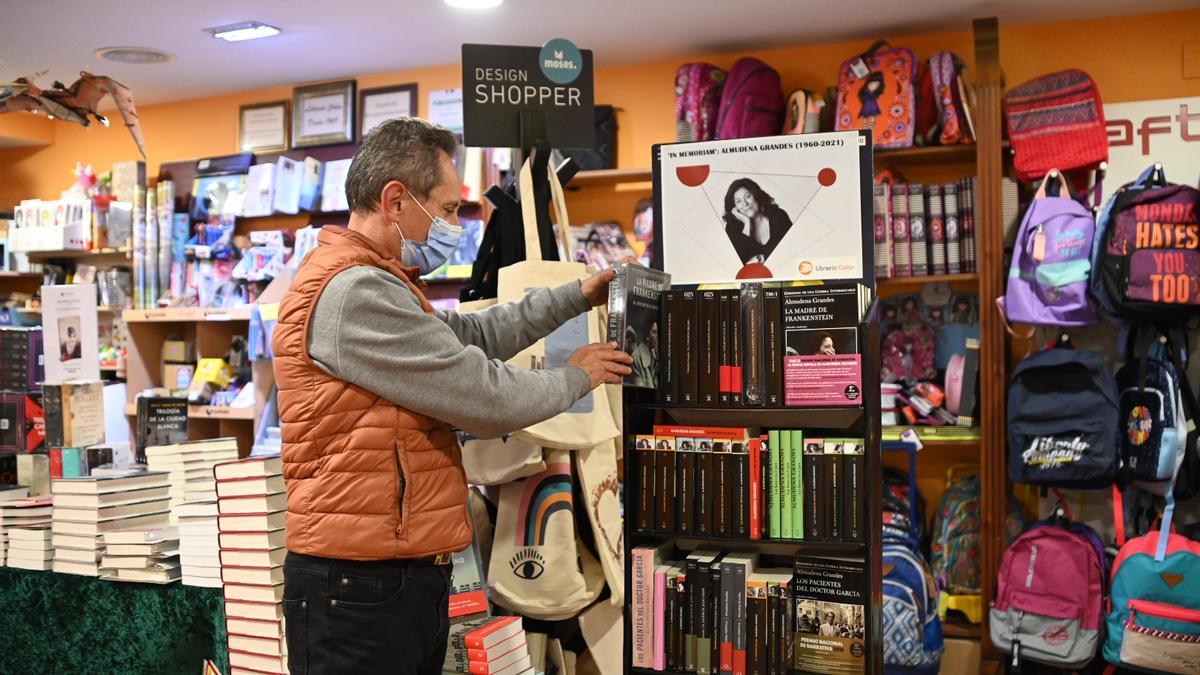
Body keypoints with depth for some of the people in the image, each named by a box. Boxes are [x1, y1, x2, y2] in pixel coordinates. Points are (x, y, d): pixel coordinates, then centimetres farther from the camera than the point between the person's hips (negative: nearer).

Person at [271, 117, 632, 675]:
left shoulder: (372, 284, 15)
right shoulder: (353, 293, -20)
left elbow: (468, 334, 22)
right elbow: (487, 400, -18)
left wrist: (576, 297, 20)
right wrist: (576, 377, 0)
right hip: (360, 587, -10)